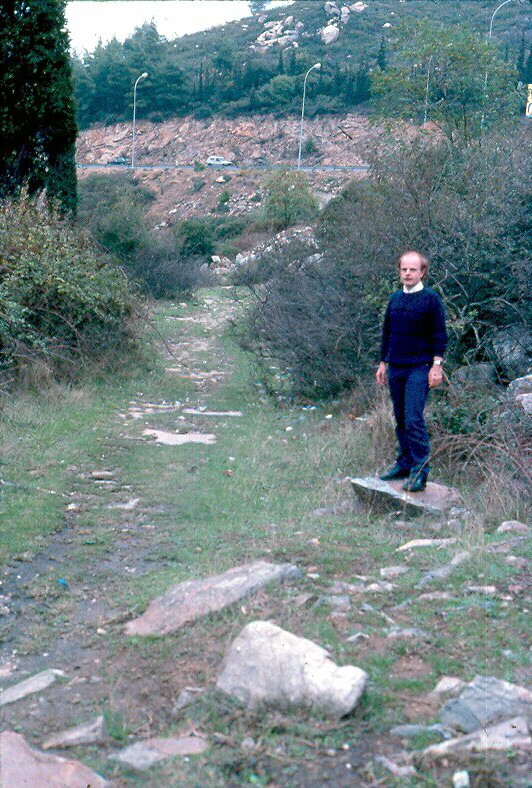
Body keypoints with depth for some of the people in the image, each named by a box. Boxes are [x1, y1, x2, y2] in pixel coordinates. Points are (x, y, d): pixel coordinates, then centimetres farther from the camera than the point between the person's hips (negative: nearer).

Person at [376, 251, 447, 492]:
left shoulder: (431, 299, -5)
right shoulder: (394, 299, 12)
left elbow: (440, 335, -6)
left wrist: (436, 366, -13)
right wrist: (383, 363, 17)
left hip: (419, 368, -6)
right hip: (395, 368, 6)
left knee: (414, 420, -13)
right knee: (400, 420, 11)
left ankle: (420, 472, -9)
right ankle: (405, 464, 20)